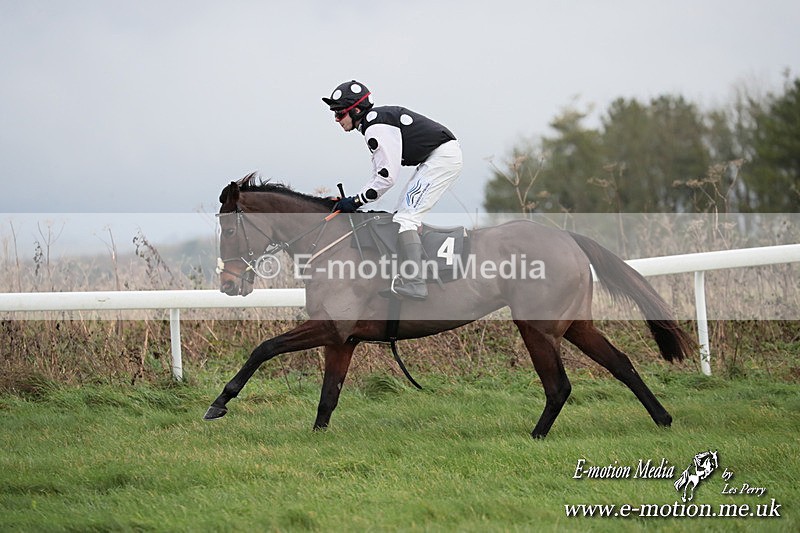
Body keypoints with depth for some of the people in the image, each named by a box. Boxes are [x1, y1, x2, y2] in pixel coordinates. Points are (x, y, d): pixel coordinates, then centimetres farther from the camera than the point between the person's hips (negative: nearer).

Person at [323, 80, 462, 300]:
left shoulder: (375, 128, -18)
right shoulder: (377, 119, 15)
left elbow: (386, 177, -20)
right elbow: (379, 174, 18)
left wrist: (356, 201, -11)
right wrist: (352, 202, 11)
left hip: (442, 158, -11)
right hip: (447, 156, 11)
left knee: (405, 218, -14)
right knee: (406, 214, 18)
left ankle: (414, 284, -23)